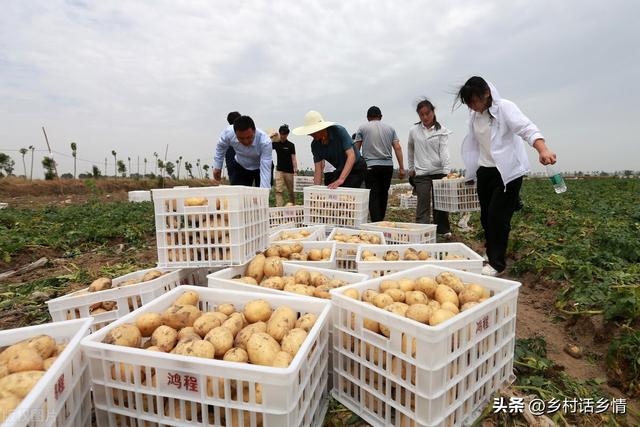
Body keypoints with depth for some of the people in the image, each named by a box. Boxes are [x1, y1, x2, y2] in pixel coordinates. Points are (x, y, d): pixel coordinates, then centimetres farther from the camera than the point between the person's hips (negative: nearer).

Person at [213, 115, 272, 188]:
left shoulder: (265, 142, -37)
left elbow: (265, 170, -40)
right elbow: (221, 146, -2)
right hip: (241, 167, 3)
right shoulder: (228, 133, -27)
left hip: (261, 168, -2)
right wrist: (217, 166, 0)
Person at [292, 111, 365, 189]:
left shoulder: (339, 131, -24)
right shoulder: (315, 145, -9)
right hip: (340, 171, 6)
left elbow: (351, 156, -32)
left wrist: (341, 179, -43)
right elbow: (318, 170, -8)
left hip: (356, 169, -5)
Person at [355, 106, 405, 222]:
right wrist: (401, 168, 5)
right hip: (388, 166, 3)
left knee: (373, 196, -3)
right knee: (383, 194, 13)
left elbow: (356, 149, 4)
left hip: (370, 166, -3)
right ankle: (381, 220, 21)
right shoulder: (390, 128, 14)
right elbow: (398, 148, 6)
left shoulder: (362, 128, 7)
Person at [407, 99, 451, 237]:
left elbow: (444, 151, -8)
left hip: (439, 172, 0)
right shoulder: (414, 131, 5)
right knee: (423, 204, -6)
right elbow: (411, 151, 18)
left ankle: (443, 230, 24)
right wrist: (411, 168, 17)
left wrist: (446, 171, -18)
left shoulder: (441, 130, 1)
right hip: (421, 174, 0)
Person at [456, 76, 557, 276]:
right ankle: (491, 256, 25)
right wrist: (471, 170, 19)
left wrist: (543, 150, -43)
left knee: (498, 216, -10)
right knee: (486, 216, 9)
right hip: (485, 171, 6)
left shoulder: (505, 108, -12)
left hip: (508, 171, -6)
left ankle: (497, 264, 1)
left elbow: (527, 128, -25)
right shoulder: (474, 115, 6)